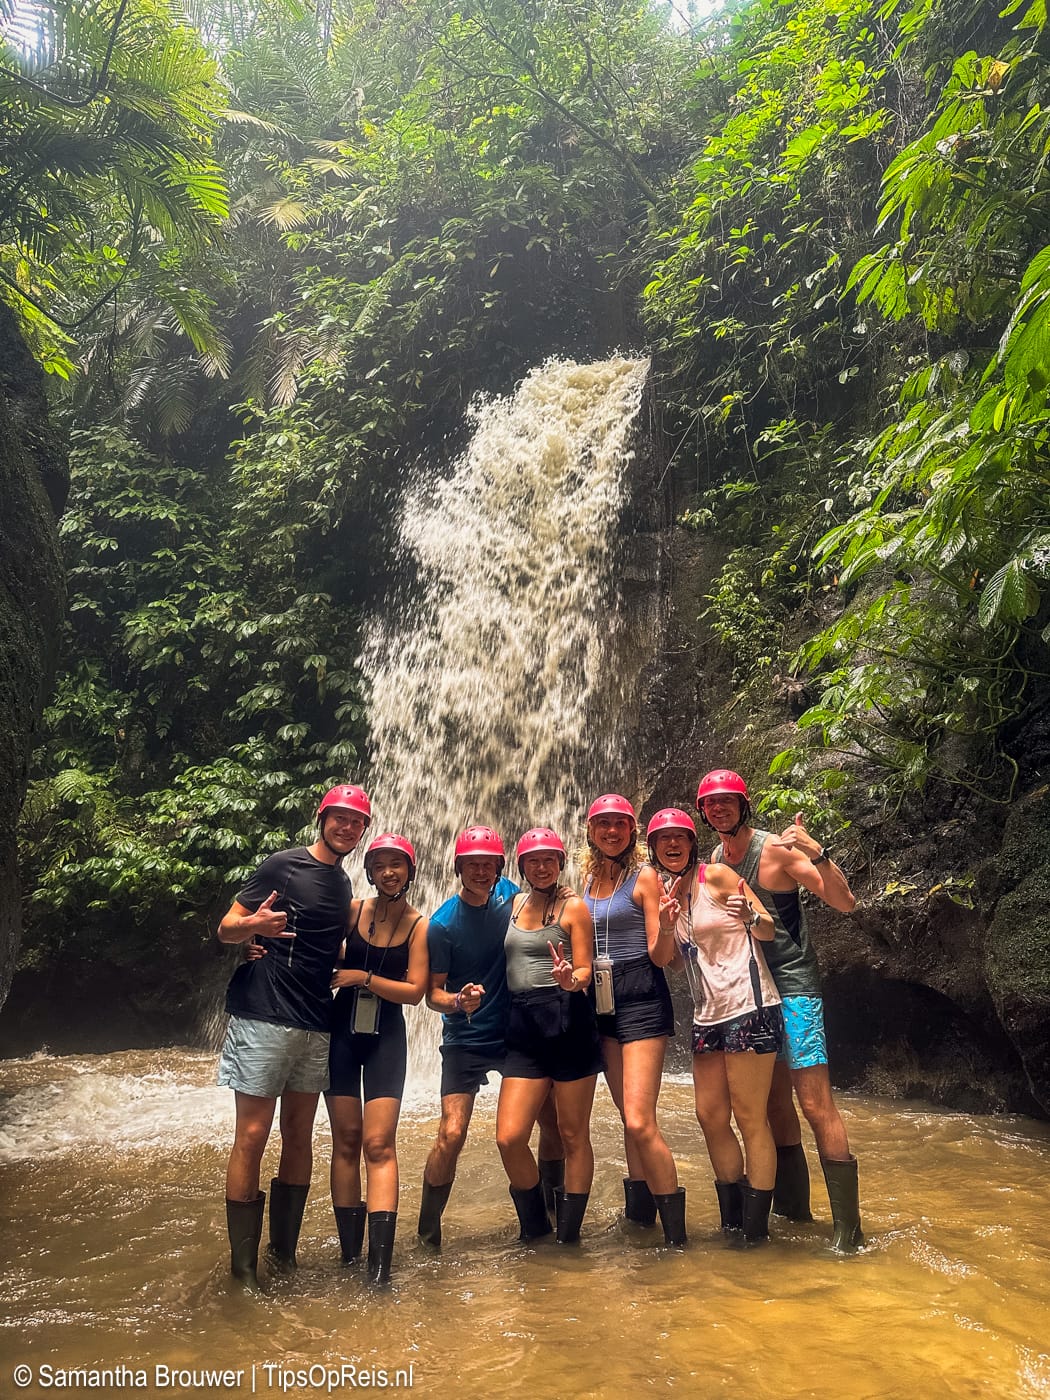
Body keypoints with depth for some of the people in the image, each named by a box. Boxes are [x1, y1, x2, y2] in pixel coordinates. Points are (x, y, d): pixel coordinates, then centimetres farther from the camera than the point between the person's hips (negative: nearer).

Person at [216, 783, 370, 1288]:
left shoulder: (343, 885, 14)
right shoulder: (283, 865, -6)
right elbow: (226, 929, -8)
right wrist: (253, 925, -29)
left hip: (315, 1027, 7)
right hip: (264, 1019, -6)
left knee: (299, 1137, 10)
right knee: (252, 1137, -3)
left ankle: (285, 1254, 21)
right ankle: (243, 1267, 6)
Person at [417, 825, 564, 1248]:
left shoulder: (509, 894, -5)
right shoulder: (442, 923, -15)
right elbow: (433, 992, -9)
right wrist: (458, 1001, -31)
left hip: (517, 1031, 4)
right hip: (466, 1040, -4)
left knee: (554, 1120, 7)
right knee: (451, 1135, -13)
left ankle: (553, 1206, 33)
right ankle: (427, 1234, 8)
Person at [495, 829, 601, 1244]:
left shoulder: (573, 907, 1)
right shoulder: (512, 905, 13)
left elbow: (585, 971, -3)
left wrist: (570, 980, -23)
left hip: (567, 1021, -4)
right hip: (523, 1027, 4)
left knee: (573, 1135, 5)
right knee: (509, 1138, -4)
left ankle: (568, 1234, 20)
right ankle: (534, 1226, 20)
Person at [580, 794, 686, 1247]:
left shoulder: (644, 877, -6)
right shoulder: (587, 881, 11)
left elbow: (660, 956, -9)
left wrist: (667, 923, -28)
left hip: (640, 997, -6)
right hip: (601, 1001, 6)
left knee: (639, 1122, -12)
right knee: (629, 1119, 13)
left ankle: (676, 1234, -1)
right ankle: (639, 1213, 24)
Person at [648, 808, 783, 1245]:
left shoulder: (716, 875, -7)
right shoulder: (668, 891, 12)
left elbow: (769, 930, -7)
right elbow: (676, 961, 13)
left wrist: (749, 916, -29)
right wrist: (666, 923, -4)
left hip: (748, 1007, -7)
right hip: (707, 1014, 7)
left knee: (750, 1118, -2)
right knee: (710, 1116, 9)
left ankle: (757, 1230, 8)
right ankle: (733, 1224, 23)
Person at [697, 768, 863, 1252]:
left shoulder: (776, 849, -12)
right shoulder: (715, 858, 8)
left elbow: (844, 902, -17)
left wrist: (817, 853, -32)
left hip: (792, 986, -7)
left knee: (815, 1103, -9)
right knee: (774, 1102, 13)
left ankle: (848, 1227, -3)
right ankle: (791, 1208, 25)